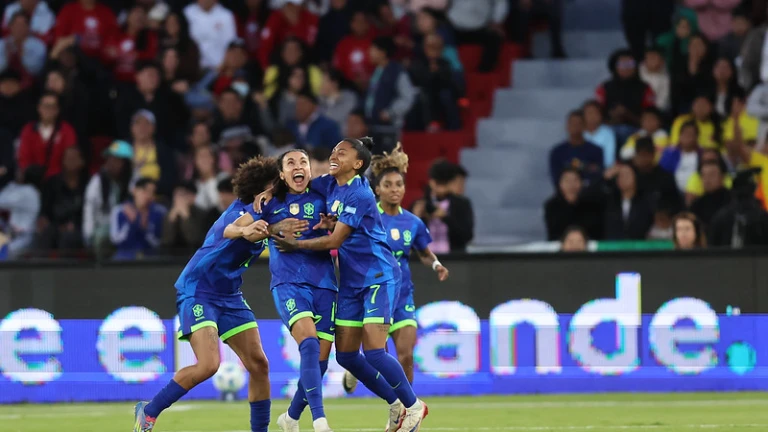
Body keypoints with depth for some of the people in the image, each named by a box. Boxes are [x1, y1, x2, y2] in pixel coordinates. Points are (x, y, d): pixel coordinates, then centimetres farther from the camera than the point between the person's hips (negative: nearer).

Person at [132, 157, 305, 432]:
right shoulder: (243, 210, -22)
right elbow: (230, 229, -47)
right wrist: (244, 231, -72)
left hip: (229, 296, 9)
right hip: (198, 291, -9)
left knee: (259, 365, 1)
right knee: (209, 364, -21)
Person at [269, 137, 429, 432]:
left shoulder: (359, 195, -18)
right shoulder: (330, 185, 6)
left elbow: (334, 240, -18)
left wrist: (296, 245, -9)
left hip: (378, 277, -8)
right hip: (351, 282, 8)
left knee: (373, 352, -16)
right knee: (346, 355, 4)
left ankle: (413, 406, 3)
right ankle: (396, 404, 20)